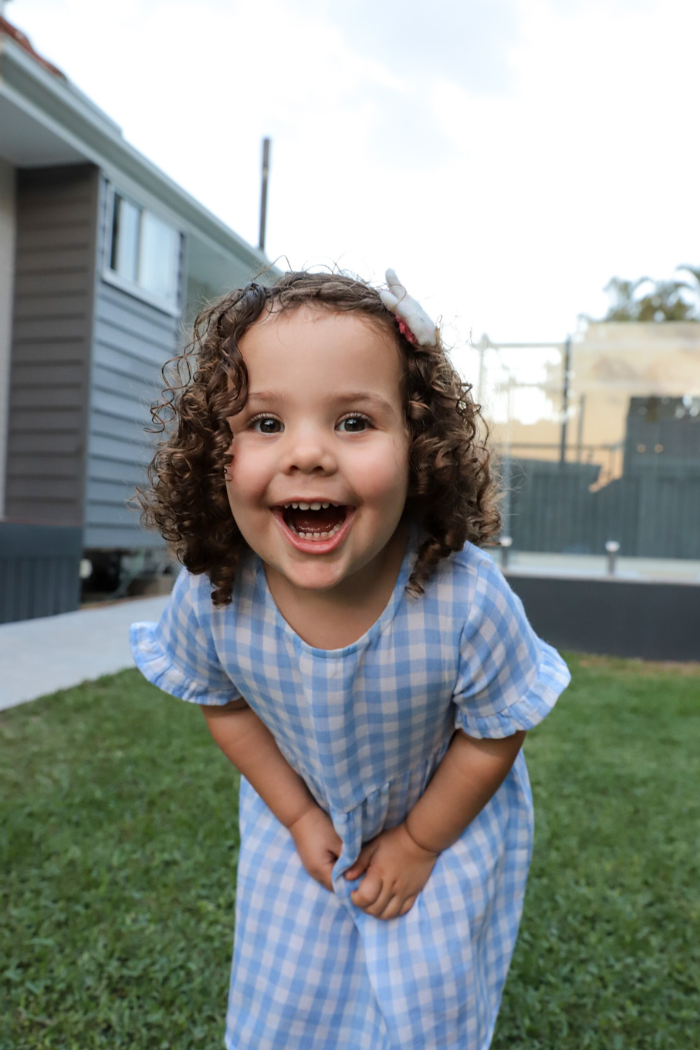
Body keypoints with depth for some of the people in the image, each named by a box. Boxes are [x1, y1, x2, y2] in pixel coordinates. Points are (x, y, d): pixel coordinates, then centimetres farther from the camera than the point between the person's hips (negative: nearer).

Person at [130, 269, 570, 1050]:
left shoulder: (468, 600, -37)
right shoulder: (207, 596, -29)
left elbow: (493, 737, -18)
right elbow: (223, 705, -6)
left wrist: (418, 843, -7)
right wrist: (299, 818, -4)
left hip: (449, 816, -1)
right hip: (303, 816, 2)